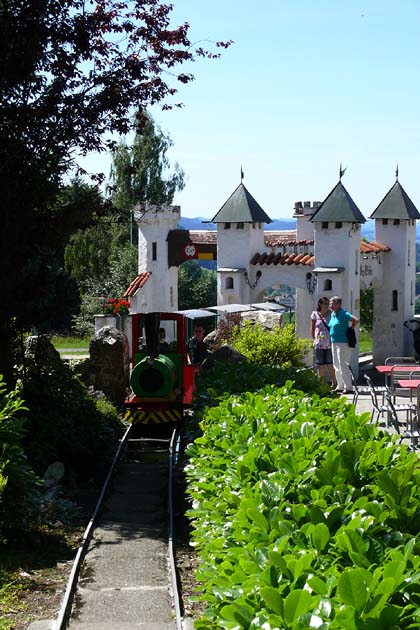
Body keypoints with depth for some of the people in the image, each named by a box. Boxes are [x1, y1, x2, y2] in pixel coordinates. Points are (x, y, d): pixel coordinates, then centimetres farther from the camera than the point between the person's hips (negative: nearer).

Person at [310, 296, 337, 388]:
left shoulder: (331, 314, 2)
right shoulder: (315, 314, 4)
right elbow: (312, 329, 10)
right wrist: (314, 339, 5)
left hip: (330, 343, -1)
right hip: (319, 344, 1)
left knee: (330, 365, -2)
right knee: (320, 365, 6)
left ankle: (334, 383, 8)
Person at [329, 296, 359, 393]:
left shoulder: (343, 314, -12)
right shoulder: (332, 314, 13)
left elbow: (356, 320, -23)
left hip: (342, 343, -9)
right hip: (334, 342, 9)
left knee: (343, 366, -9)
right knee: (336, 366, 12)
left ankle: (348, 387, -4)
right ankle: (340, 386, 20)